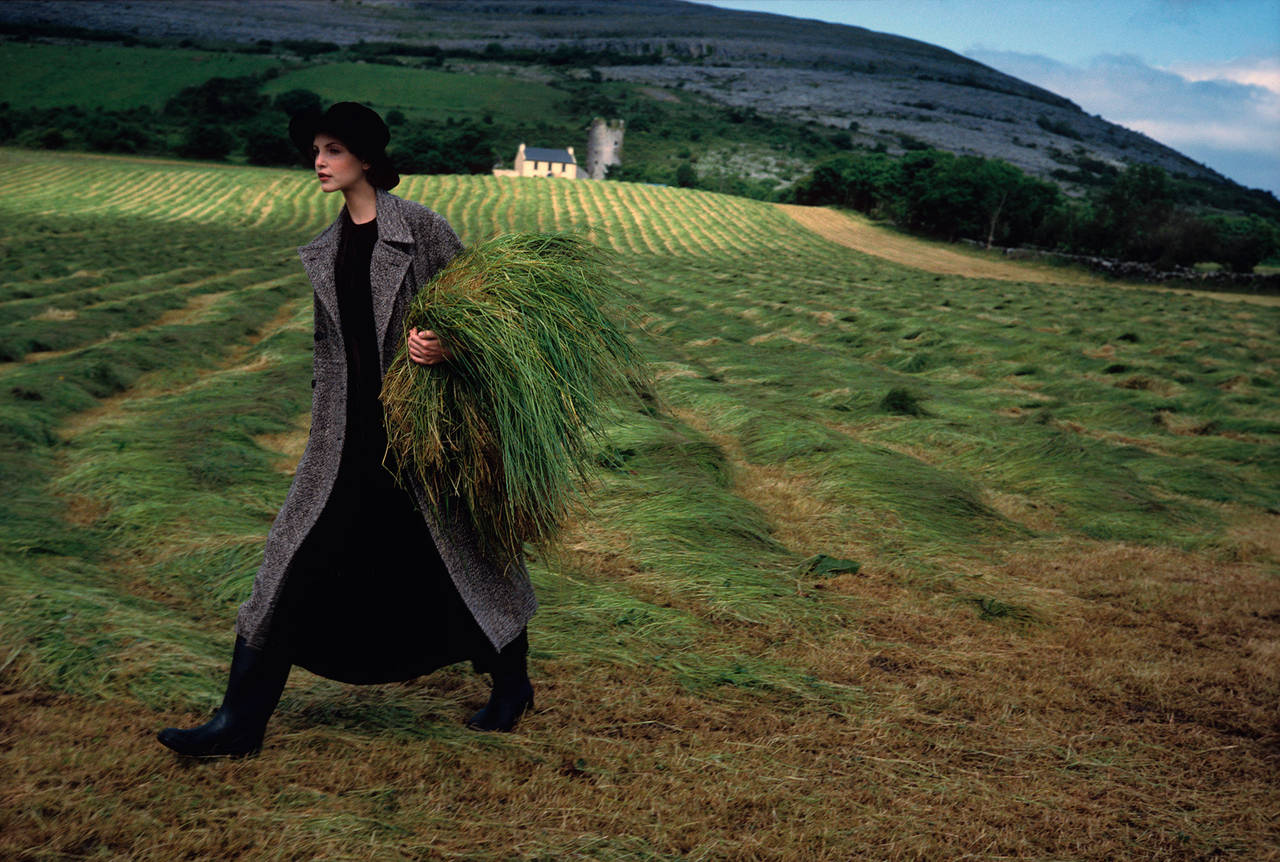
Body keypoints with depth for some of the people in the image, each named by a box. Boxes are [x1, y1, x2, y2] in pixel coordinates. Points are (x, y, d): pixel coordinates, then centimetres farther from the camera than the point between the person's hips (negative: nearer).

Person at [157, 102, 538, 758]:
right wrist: (323, 428, 14)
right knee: (297, 564, 3)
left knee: (463, 552, 8)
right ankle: (240, 722, 9)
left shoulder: (421, 228, -6)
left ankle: (511, 687, 31)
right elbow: (327, 344, 16)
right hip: (349, 437, 5)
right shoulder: (324, 252, 12)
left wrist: (444, 346, -26)